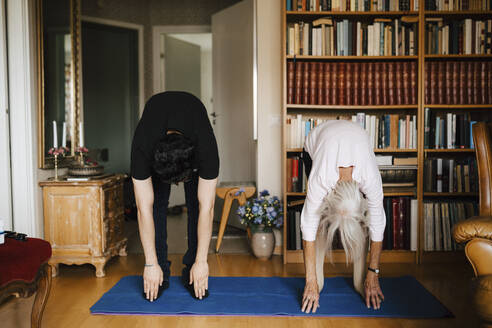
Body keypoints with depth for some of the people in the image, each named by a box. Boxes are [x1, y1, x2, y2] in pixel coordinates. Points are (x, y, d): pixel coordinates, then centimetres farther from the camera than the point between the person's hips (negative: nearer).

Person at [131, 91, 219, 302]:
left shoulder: (206, 148, -43)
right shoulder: (142, 148, -42)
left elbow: (206, 208, -34)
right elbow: (144, 208, -34)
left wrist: (201, 262, -29)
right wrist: (151, 264, -29)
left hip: (193, 131, 0)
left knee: (197, 203, -11)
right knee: (156, 203, -12)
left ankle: (191, 272, 2)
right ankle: (160, 274, 1)